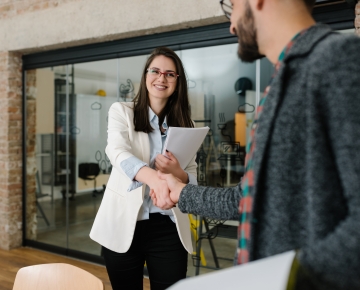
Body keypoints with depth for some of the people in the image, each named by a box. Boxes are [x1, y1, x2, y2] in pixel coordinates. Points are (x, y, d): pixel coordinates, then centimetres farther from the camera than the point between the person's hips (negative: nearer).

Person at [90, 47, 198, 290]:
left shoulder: (184, 124, 8)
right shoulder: (122, 112, 0)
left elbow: (193, 179, 8)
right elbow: (118, 152, -20)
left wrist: (177, 173, -17)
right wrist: (154, 178, -41)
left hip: (168, 227, 2)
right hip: (124, 223, -1)